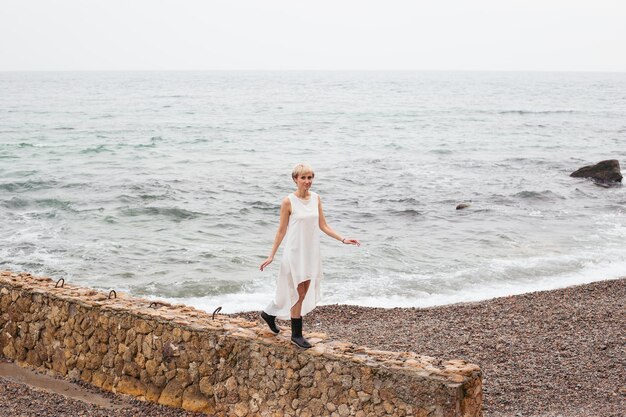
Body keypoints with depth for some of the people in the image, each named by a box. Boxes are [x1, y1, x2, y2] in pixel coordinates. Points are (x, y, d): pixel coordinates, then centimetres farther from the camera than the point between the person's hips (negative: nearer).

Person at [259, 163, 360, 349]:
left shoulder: (316, 198, 4)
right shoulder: (288, 202, -10)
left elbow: (323, 225, 8)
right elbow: (282, 230, -4)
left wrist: (343, 239, -1)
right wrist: (271, 255, -4)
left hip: (311, 252, 6)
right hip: (295, 251, -6)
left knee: (303, 292, 11)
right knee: (299, 293, -2)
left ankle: (270, 314, 30)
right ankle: (296, 334, 11)